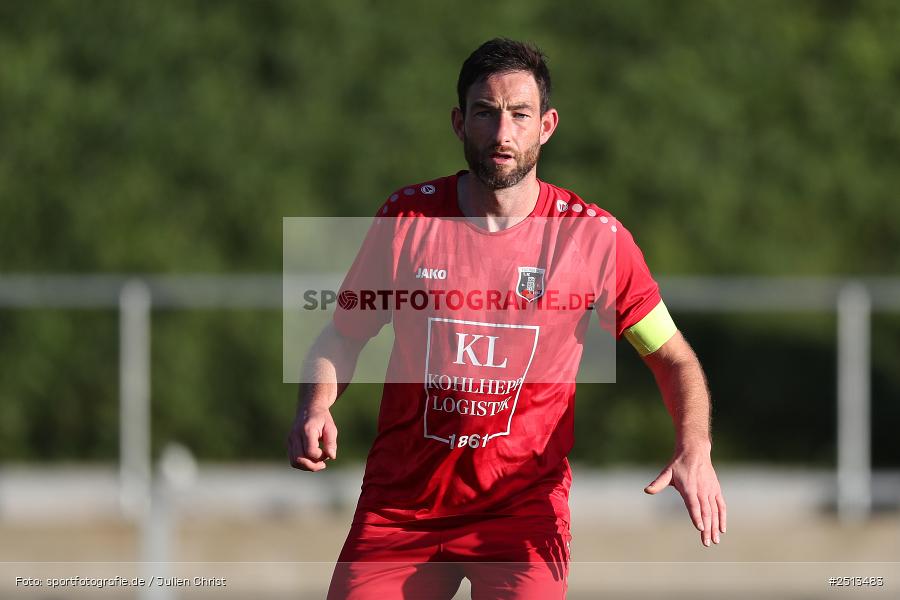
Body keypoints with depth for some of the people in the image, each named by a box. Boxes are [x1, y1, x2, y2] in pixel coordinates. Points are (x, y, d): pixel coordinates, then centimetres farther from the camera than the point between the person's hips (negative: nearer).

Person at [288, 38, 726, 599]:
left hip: (525, 505, -2)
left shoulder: (595, 236, -5)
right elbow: (343, 334, 10)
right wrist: (314, 410, -10)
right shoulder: (406, 216, -2)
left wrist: (695, 452, -14)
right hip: (401, 502, 2)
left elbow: (673, 356, 4)